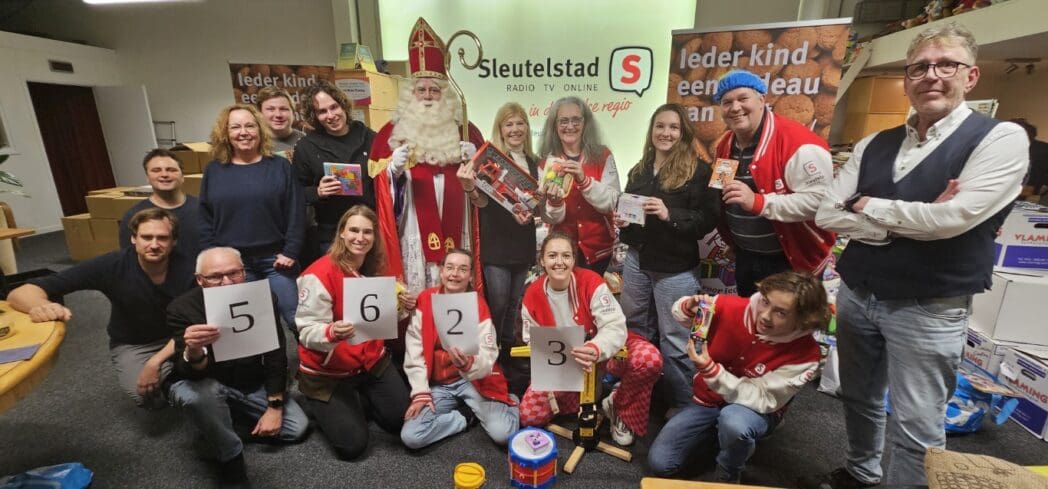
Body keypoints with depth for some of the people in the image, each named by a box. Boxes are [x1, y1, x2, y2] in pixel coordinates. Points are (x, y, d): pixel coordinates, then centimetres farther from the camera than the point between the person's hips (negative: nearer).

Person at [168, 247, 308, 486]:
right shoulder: (183, 308, -22)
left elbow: (275, 355, -9)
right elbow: (192, 374, -31)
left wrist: (274, 407, -10)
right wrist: (193, 352, -56)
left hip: (255, 385, 3)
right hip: (211, 385, -2)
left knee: (298, 428, -6)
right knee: (193, 393, -36)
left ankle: (238, 413, 22)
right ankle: (230, 456, -10)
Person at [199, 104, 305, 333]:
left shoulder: (279, 166, 1)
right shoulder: (214, 170, 8)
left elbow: (296, 212, -3)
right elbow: (205, 219, 9)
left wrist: (291, 252, -9)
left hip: (275, 259, -2)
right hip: (232, 263, 2)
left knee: (296, 317, 1)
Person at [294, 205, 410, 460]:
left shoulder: (375, 270, -1)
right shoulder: (319, 274, -22)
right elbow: (308, 333, -23)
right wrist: (332, 333, -44)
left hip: (372, 362, 6)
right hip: (327, 373, -5)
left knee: (401, 420, 2)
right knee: (352, 444, -8)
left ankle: (358, 400, 29)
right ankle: (323, 406, 21)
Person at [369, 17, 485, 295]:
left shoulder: (465, 130, 12)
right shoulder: (391, 132, 6)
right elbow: (379, 184, 3)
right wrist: (394, 170, -17)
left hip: (456, 232, 2)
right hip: (414, 233, -1)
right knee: (417, 292, -3)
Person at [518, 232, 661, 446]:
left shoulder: (591, 282, -20)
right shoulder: (532, 296, -11)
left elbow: (615, 327, -28)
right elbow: (534, 342, -2)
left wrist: (596, 349, -49)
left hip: (603, 352, -2)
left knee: (649, 359, -33)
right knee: (529, 415, -11)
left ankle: (622, 410, -1)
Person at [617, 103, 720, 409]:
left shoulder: (698, 170, -8)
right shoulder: (639, 170, 12)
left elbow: (709, 219, -14)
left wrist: (670, 215, -27)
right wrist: (621, 220, 0)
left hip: (676, 268, -6)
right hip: (637, 261, 6)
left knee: (674, 341, 3)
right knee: (636, 333, 18)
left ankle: (686, 406, 22)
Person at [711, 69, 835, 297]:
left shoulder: (797, 144, -21)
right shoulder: (725, 145, 3)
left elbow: (819, 200, -29)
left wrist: (758, 202, -35)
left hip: (792, 262, -7)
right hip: (745, 259, 7)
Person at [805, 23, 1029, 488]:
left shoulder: (1001, 138, -7)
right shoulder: (873, 145, 5)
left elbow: (951, 218, -21)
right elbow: (827, 214, -4)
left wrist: (869, 206, -8)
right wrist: (910, 221, -15)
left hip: (927, 310, -5)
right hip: (855, 295, 5)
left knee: (916, 429, 7)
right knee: (859, 398, 23)